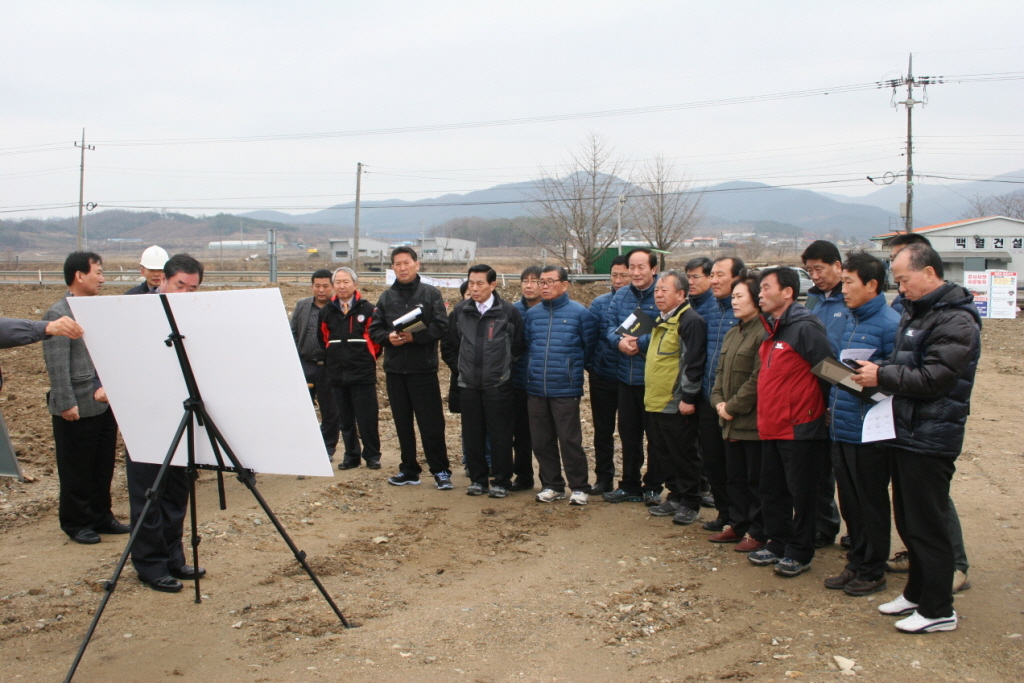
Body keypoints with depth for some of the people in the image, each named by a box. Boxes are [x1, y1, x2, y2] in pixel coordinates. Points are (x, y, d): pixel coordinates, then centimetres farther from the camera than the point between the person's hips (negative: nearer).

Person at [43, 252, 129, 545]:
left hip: (105, 404, 7)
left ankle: (101, 517, 27)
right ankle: (76, 523, 19)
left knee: (103, 468, 15)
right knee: (77, 472, 6)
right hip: (77, 408, -7)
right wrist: (66, 404, -19)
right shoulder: (58, 315, -12)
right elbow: (57, 366, -17)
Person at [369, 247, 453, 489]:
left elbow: (441, 326, -9)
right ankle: (409, 470, 22)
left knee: (431, 423, -2)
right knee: (402, 423, 11)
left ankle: (441, 471, 8)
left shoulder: (431, 294, 0)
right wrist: (388, 337, -12)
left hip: (424, 369, -4)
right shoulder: (387, 297, 11)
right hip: (394, 369, 4)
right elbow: (374, 330, 9)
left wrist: (414, 337, -19)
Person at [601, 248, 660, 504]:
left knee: (655, 434, 6)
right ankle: (629, 486, 25)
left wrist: (640, 342, -22)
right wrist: (620, 341, -15)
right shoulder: (620, 296, 8)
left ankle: (653, 487, 20)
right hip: (626, 377, 6)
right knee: (628, 433, 14)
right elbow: (609, 325, 4)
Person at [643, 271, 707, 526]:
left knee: (683, 455, 2)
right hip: (655, 402, 9)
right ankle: (675, 498, 28)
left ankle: (690, 504, 12)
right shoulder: (662, 321, 16)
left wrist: (688, 398, -20)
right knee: (663, 454, 16)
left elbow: (693, 363, -19)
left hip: (677, 405, -9)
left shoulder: (691, 321, -14)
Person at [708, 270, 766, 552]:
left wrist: (733, 406, -15)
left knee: (756, 480, 2)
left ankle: (758, 533, 12)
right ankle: (737, 525, 28)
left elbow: (758, 379, -20)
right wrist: (718, 401, 1)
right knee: (735, 477, 17)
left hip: (754, 421, -9)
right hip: (732, 422, 9)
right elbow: (721, 371, 16)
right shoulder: (732, 333, 16)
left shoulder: (764, 333, -15)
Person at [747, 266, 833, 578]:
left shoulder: (805, 328, -15)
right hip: (771, 428, 9)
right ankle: (777, 544, 29)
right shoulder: (771, 330, 13)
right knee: (772, 491, 16)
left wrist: (817, 409, -7)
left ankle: (799, 554, 15)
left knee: (801, 494, 4)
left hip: (800, 429, -9)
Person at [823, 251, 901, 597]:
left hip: (869, 432, -8)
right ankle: (856, 563, 30)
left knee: (872, 504, 7)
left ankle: (873, 572, 21)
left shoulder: (889, 323, -14)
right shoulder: (849, 321, 12)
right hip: (841, 427, 8)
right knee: (849, 502, 17)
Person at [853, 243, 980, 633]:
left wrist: (882, 376, -16)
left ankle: (938, 610, 12)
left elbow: (933, 378, -23)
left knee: (927, 526, -1)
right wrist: (877, 376, 2)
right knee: (908, 522, 17)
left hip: (931, 439, -9)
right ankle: (916, 593, 31)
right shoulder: (915, 312, 14)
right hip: (905, 433, 9)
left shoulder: (956, 319, -16)